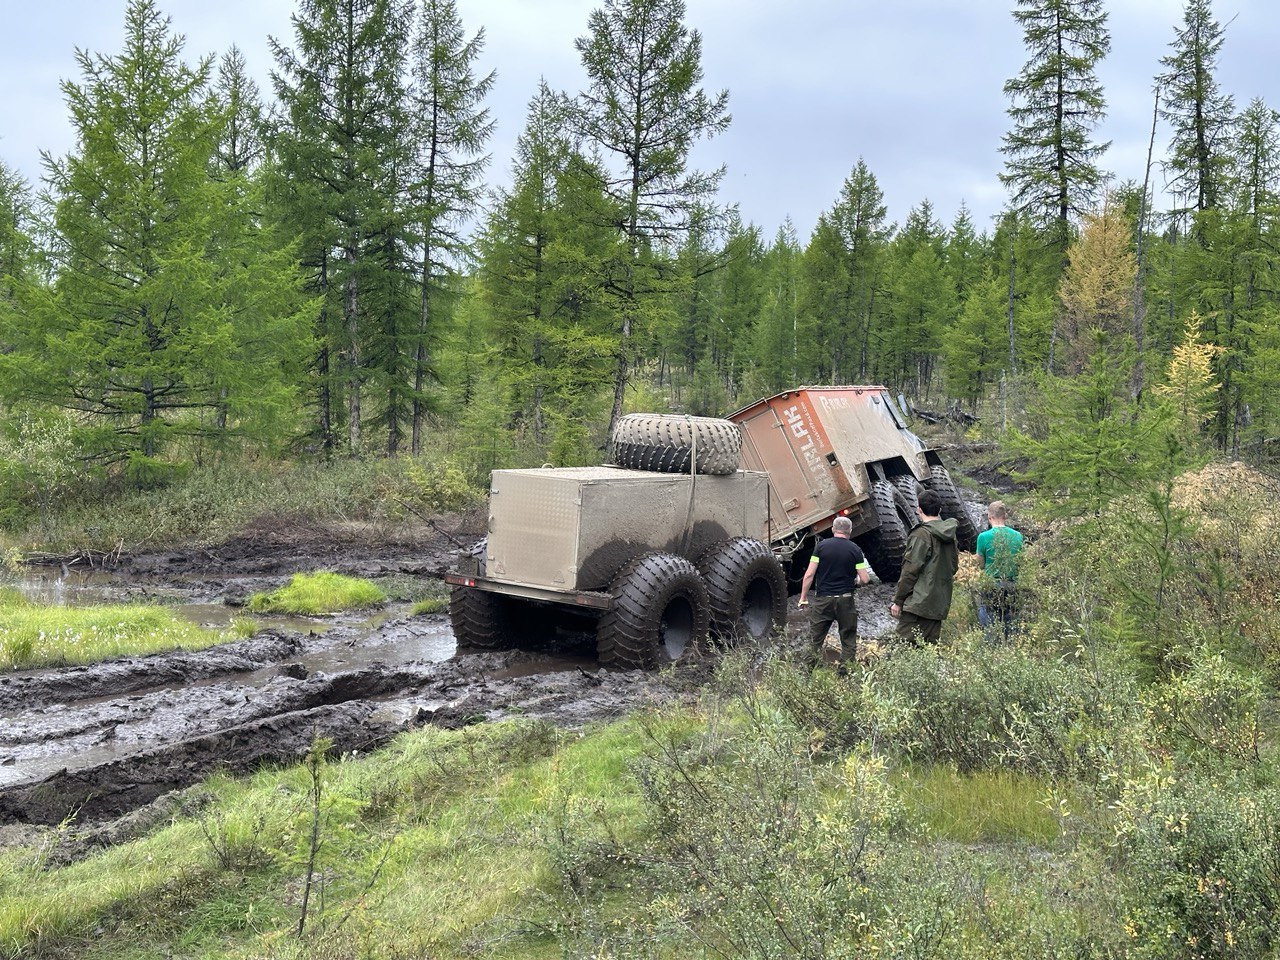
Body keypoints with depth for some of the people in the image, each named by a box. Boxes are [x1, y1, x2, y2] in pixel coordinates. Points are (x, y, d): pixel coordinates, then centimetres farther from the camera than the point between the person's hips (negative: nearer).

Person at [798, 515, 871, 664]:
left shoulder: (821, 546, -2)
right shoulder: (855, 550, -3)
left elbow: (809, 575, -6)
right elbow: (865, 579, -6)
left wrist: (803, 598, 2)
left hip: (822, 598, 0)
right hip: (845, 600, 0)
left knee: (815, 640, 9)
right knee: (848, 640, 11)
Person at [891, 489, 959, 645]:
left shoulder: (921, 534, -12)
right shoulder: (950, 535, 11)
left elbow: (911, 571, -13)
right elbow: (954, 566, 19)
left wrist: (898, 601, -8)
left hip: (917, 602, -8)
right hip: (940, 603, 8)